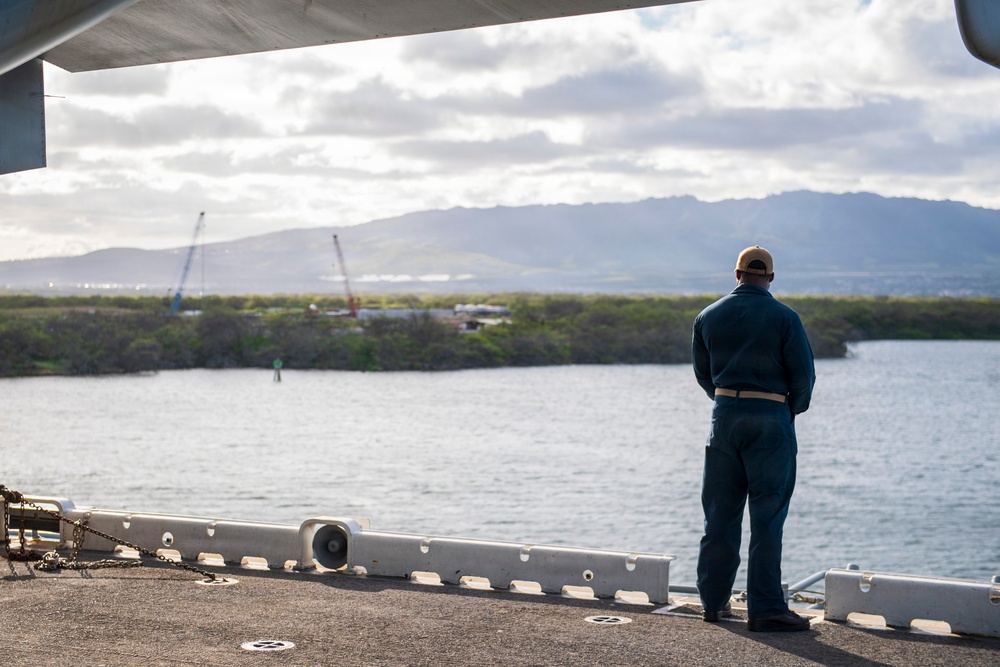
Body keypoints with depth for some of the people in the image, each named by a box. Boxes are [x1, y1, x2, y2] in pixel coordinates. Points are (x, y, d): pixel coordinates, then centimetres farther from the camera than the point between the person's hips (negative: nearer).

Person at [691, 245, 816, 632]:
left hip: (725, 416, 4)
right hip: (770, 419, -4)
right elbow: (804, 374, -6)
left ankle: (714, 601, 17)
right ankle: (765, 609, -3)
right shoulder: (784, 318, -6)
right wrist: (794, 410, 12)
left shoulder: (708, 317, 6)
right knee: (767, 518, -2)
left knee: (720, 514, 11)